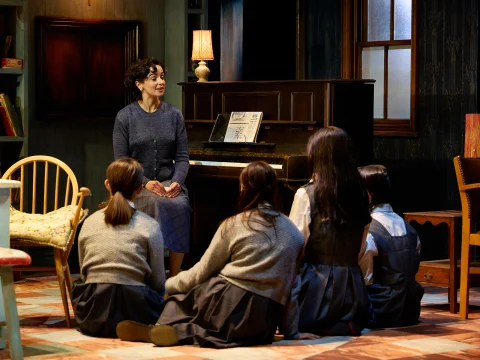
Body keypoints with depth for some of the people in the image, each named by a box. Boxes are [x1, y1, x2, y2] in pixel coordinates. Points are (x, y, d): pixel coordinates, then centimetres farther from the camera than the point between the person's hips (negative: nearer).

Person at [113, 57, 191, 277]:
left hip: (169, 182, 2)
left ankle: (174, 278, -22)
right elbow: (121, 161, -2)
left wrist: (177, 181, -12)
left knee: (180, 206, -30)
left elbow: (182, 157, 8)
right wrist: (146, 183, -17)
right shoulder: (125, 117, 2)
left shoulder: (173, 115, 10)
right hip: (137, 185, -2)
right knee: (159, 204, -34)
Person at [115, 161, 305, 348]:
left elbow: (202, 272, 6)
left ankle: (175, 329, -10)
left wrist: (166, 284, 22)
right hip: (266, 323, 4)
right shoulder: (294, 233, 11)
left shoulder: (234, 225, 1)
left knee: (179, 293, 21)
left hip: (233, 305, -4)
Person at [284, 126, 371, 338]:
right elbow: (360, 250, 12)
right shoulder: (360, 194, 7)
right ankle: (342, 324, -1)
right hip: (352, 287, 5)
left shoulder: (307, 194, -9)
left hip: (318, 288, -5)